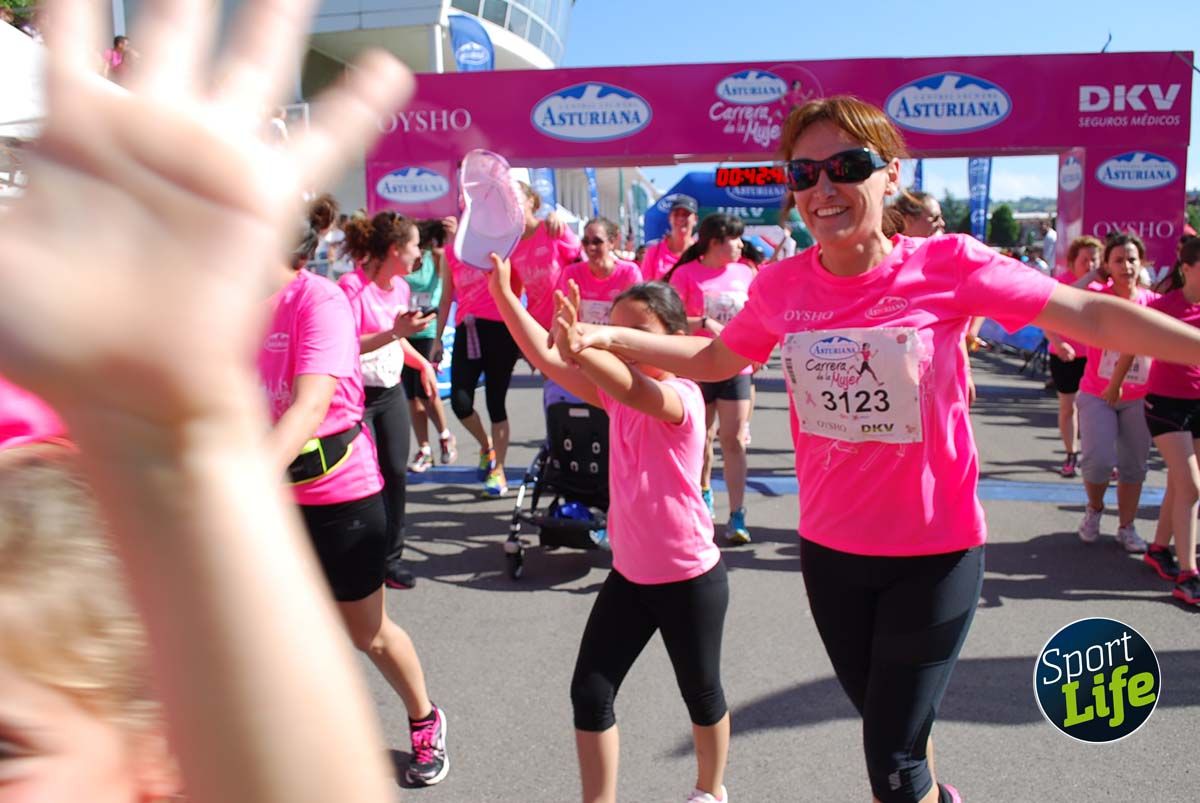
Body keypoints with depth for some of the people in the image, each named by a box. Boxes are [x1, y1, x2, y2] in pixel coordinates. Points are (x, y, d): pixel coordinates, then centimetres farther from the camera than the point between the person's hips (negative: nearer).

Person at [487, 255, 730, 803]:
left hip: (689, 577, -6)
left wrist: (577, 347, -61)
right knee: (589, 692, 3)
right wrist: (504, 295, -14)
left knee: (701, 694, 16)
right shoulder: (616, 394, 1)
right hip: (629, 572, 6)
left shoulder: (681, 396, -20)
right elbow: (546, 359, -8)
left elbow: (636, 391, -44)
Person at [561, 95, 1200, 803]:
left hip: (936, 550, -3)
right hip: (830, 548, 4)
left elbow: (1091, 316, -12)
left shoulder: (948, 264, -16)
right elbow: (714, 360, 9)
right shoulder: (782, 285, -6)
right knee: (886, 726, 24)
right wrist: (612, 336, 2)